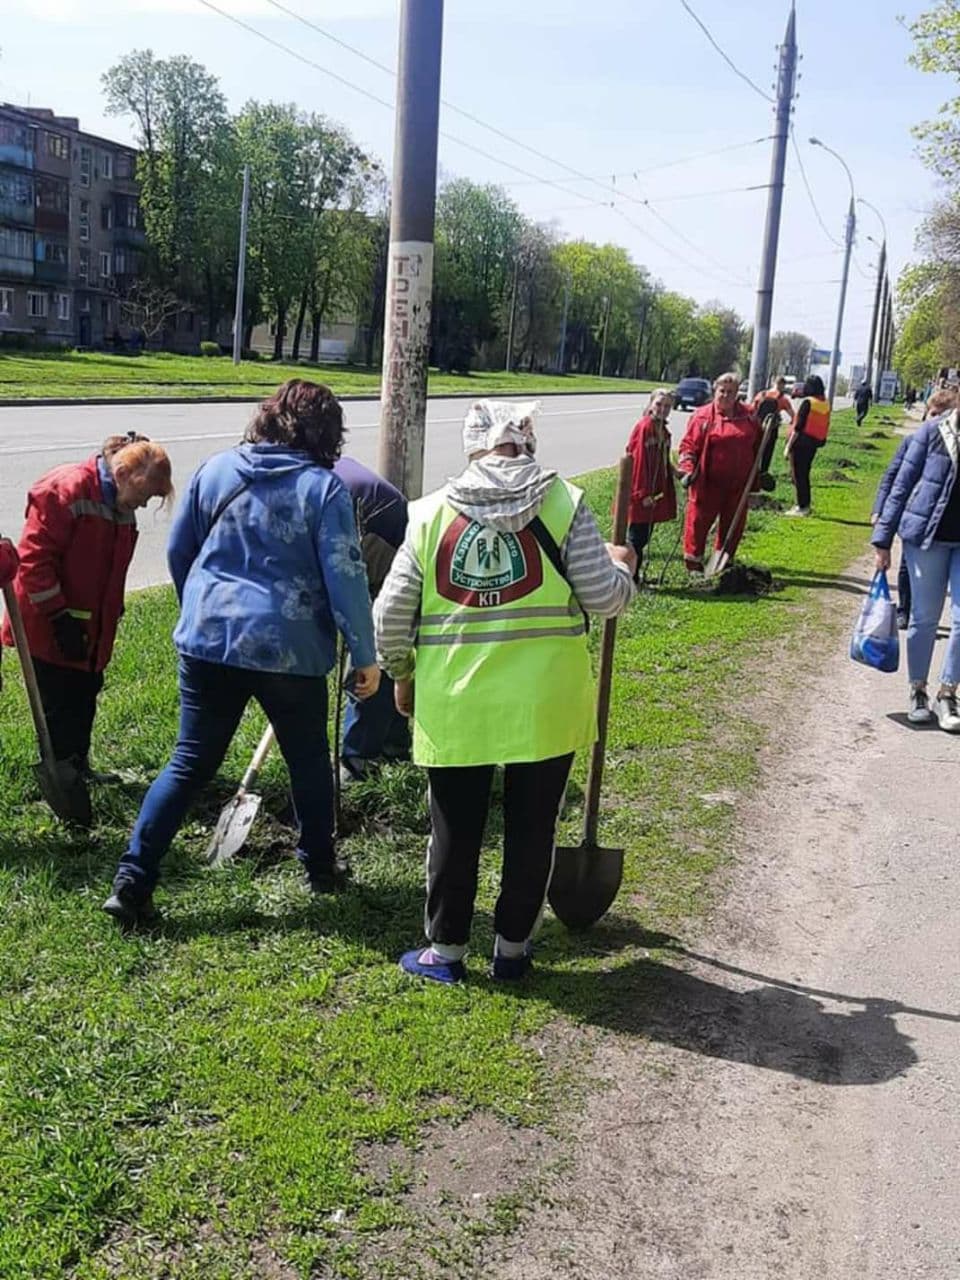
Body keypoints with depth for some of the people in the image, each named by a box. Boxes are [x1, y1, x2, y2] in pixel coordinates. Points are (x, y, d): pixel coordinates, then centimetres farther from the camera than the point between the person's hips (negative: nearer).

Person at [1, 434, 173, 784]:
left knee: (84, 698, 17)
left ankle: (78, 768, 31)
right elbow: (34, 558, -23)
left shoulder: (120, 507, 7)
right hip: (49, 630, -8)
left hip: (91, 631, 9)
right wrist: (60, 616, -22)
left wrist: (109, 618, 17)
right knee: (60, 708, -1)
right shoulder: (67, 490, -21)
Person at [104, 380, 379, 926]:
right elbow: (345, 579, -12)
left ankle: (133, 881, 8)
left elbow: (178, 552, 14)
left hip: (208, 639, 4)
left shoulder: (216, 469, 6)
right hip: (289, 648, -3)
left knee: (191, 763, 11)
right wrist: (366, 656, -4)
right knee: (309, 759, 18)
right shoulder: (323, 486, -7)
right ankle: (321, 867, 33)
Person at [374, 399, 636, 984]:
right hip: (546, 703, -1)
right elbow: (603, 597, -7)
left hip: (456, 705, 1)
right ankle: (513, 947, 28)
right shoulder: (564, 502, -5)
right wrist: (622, 566, 15)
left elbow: (390, 615, 0)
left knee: (455, 830, 15)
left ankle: (446, 949, 27)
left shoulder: (432, 511, 0)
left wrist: (402, 674, 17)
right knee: (532, 829, 15)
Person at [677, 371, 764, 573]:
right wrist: (687, 469, -18)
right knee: (699, 519, 2)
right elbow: (689, 445, -5)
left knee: (734, 523, 13)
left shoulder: (748, 415, 6)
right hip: (708, 481, -4)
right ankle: (693, 560, 16)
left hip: (738, 482, 4)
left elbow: (758, 443, 17)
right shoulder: (703, 416, -5)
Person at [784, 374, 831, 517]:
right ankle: (805, 504, 22)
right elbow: (825, 426, 9)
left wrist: (788, 446, -13)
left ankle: (802, 507, 1)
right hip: (814, 444, 7)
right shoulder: (825, 404, 5)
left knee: (798, 475, 0)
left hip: (801, 443, -7)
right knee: (805, 474, 18)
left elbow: (798, 427, -17)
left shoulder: (808, 402, -15)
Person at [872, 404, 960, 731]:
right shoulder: (933, 431, -5)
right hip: (927, 536, -2)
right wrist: (883, 539, -4)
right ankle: (917, 692, 21)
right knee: (924, 617, 8)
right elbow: (902, 484, -2)